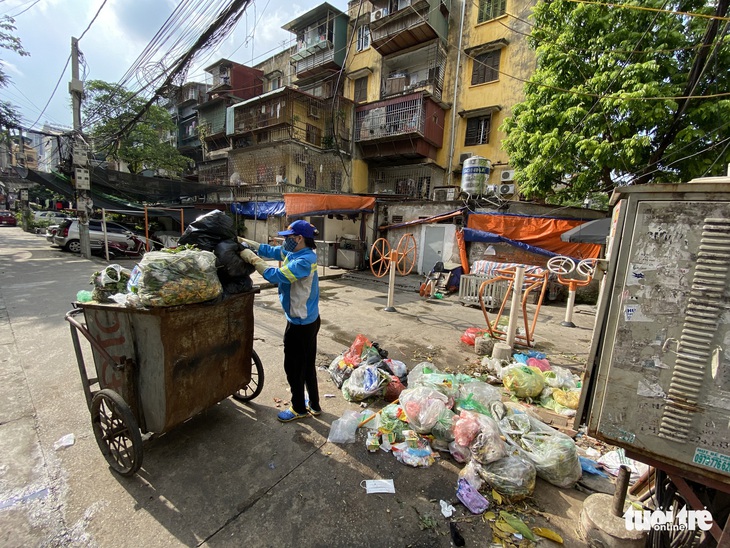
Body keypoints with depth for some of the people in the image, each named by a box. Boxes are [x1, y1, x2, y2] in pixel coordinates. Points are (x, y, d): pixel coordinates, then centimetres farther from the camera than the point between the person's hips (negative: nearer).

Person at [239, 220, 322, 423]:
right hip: (309, 320, 10)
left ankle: (299, 409, 28)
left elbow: (276, 276, -28)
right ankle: (313, 404, 36)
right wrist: (243, 241, 2)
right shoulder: (294, 253, 4)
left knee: (293, 366, 8)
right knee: (307, 364, 20)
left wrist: (252, 259, -19)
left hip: (300, 323, -10)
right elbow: (269, 250, 9)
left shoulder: (304, 261, -25)